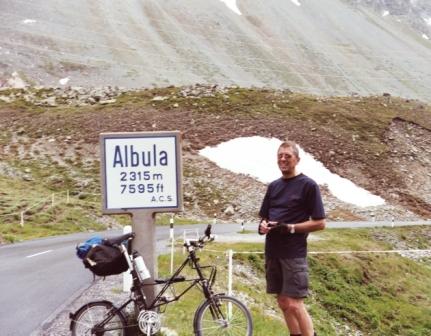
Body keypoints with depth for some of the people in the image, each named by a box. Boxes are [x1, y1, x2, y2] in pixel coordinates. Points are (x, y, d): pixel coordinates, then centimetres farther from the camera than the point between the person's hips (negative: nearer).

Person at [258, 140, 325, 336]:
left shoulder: (308, 185, -5)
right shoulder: (273, 186, 13)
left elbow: (320, 223, -8)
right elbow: (264, 217, 19)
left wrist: (290, 228, -18)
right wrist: (263, 226, -4)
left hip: (294, 253, -6)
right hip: (272, 252, 6)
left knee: (294, 304, -10)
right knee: (283, 303, 10)